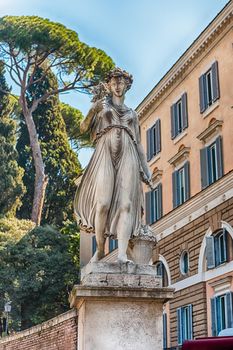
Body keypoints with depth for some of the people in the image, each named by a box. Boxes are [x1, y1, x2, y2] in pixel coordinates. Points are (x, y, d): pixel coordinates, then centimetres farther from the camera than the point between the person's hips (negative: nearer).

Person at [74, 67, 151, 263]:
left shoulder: (132, 114, 26)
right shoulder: (102, 104, 20)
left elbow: (138, 143, 22)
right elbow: (84, 128, 11)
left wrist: (145, 169, 14)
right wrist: (94, 109, 3)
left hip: (127, 157, 2)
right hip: (105, 154, -2)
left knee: (126, 204, -15)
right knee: (103, 203, -16)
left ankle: (122, 253, -24)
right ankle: (100, 249, -3)